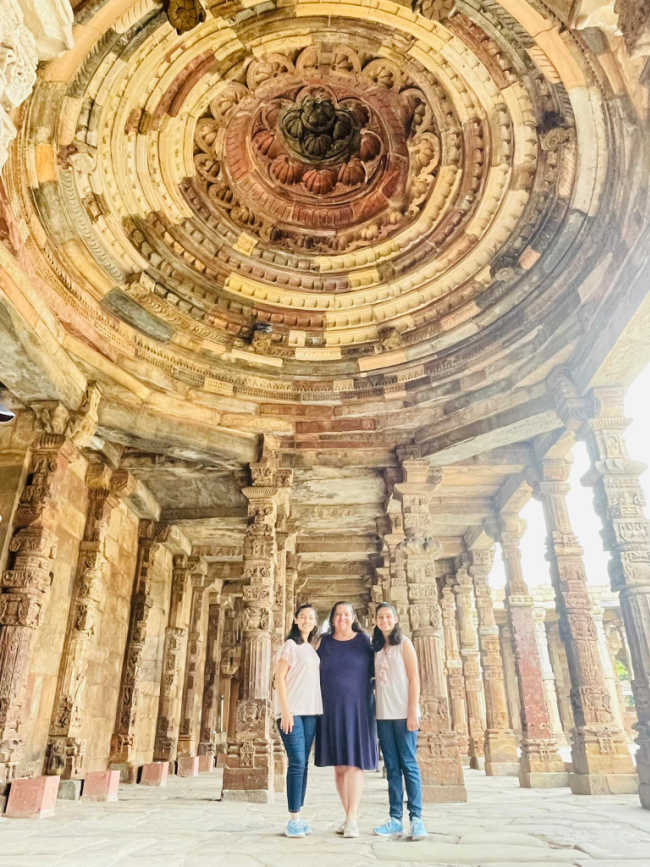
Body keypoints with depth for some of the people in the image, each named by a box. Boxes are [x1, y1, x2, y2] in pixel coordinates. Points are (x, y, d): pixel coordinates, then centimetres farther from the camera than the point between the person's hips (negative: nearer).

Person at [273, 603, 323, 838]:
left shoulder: (311, 649, 17)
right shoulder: (290, 645, -4)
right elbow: (279, 677, -9)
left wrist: (316, 711, 12)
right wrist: (286, 711, -15)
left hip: (309, 712, 7)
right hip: (291, 711, -6)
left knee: (303, 763, 6)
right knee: (297, 762, -10)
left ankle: (298, 818, 12)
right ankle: (293, 820, -5)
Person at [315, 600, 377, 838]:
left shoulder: (364, 641, -1)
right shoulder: (324, 643, 4)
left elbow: (375, 672, 5)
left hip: (357, 708, -2)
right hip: (331, 710, 2)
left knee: (354, 762, -7)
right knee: (338, 764, 7)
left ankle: (352, 819, -3)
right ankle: (350, 816, 19)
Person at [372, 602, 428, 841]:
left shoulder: (404, 644, 0)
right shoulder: (377, 649, 15)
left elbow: (414, 679, -6)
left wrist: (412, 713, -11)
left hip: (403, 713, -5)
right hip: (383, 715, 5)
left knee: (408, 765, -4)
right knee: (392, 767, 6)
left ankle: (416, 818, 1)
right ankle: (395, 820, 10)